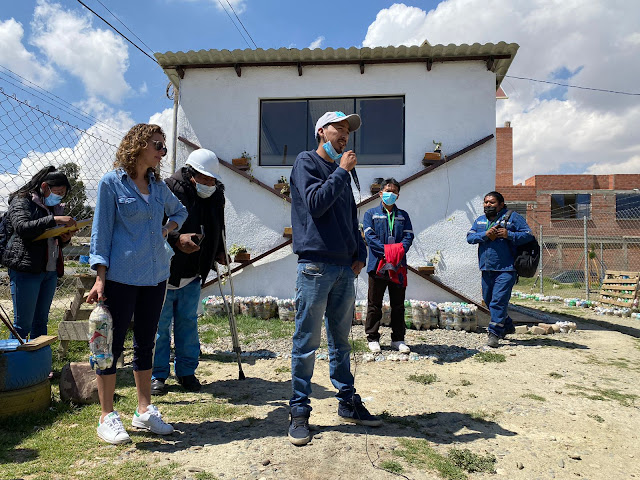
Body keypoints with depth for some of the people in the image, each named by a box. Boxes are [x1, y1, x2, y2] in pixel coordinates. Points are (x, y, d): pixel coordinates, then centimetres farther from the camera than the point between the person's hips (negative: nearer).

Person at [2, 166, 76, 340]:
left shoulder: (53, 207, 21)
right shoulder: (22, 201, -1)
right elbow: (22, 228, -20)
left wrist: (65, 239, 6)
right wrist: (54, 220, -26)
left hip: (50, 271, 7)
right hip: (25, 269, -7)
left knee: (41, 322, 12)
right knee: (23, 324, -5)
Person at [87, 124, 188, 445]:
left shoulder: (158, 185, 11)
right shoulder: (112, 183, -3)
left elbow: (179, 211, 30)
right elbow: (101, 231, -5)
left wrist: (168, 228, 10)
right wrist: (100, 278, -10)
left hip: (155, 276, 6)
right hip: (121, 277, -5)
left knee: (145, 344, 12)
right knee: (113, 345, 2)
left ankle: (144, 411, 24)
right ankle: (107, 417, 16)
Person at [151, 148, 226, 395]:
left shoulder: (216, 195, 6)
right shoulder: (168, 190, -16)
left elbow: (217, 230, 22)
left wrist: (218, 252, 11)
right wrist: (176, 239, -31)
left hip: (193, 275, 6)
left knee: (188, 322, 13)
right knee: (159, 324, 5)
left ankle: (186, 372, 26)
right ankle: (157, 375, 20)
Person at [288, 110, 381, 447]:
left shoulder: (341, 171, 21)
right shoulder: (307, 162, 0)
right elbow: (315, 203, -16)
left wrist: (360, 254, 10)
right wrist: (342, 170, -8)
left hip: (345, 268, 7)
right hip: (315, 266, -7)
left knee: (340, 341, 15)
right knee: (307, 343, 0)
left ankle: (348, 403, 26)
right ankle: (299, 412, 11)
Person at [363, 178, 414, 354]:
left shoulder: (403, 215, 16)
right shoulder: (371, 213, 7)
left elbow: (409, 236, 4)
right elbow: (369, 236, -6)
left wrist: (400, 250, -16)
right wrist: (386, 251, -18)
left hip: (398, 267, 3)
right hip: (378, 265, -3)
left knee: (398, 304, 9)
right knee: (374, 304, 4)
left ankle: (398, 339, 19)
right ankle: (372, 338, 14)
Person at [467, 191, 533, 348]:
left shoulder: (513, 217, 0)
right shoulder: (479, 220, 15)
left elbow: (528, 235, -4)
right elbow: (470, 237, 5)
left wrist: (508, 235, -18)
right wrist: (485, 235, -12)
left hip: (506, 269, -6)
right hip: (486, 269, 7)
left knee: (499, 300, -12)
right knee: (488, 300, 15)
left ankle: (495, 333, -4)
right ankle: (508, 326, 34)